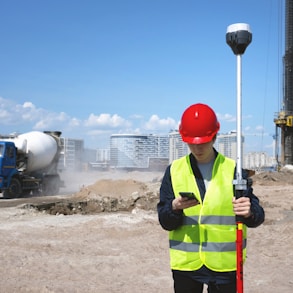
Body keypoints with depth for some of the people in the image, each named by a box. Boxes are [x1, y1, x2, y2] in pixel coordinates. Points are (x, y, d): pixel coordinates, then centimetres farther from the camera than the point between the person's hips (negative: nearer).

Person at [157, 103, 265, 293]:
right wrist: (174, 208, -21)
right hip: (185, 263, 1)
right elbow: (165, 222, 1)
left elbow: (257, 216, -4)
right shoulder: (175, 171, 3)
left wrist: (250, 212, -27)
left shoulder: (233, 169, 0)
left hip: (225, 263, -1)